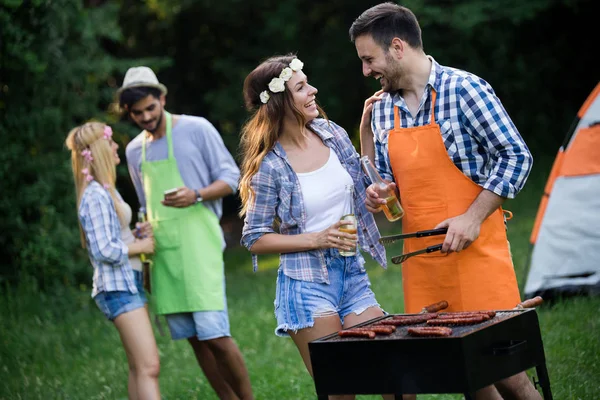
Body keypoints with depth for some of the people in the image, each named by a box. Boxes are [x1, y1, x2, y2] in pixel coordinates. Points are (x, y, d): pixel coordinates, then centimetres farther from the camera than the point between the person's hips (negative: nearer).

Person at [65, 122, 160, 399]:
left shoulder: (106, 190, 14)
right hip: (117, 286, -10)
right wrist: (141, 246, -10)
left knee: (138, 367, 12)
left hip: (128, 282, 10)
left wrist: (138, 234, 6)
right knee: (149, 367, -16)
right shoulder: (95, 196, -16)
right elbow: (104, 251, -22)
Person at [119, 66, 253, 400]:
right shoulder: (134, 150, 16)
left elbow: (231, 179, 0)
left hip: (198, 243, -5)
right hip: (163, 251, 5)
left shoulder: (196, 129, -1)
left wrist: (196, 195, -17)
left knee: (215, 334, -13)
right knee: (194, 338, 4)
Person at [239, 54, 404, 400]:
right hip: (307, 283, -5)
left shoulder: (333, 134, 4)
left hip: (353, 274, 5)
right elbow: (255, 239, -5)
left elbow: (364, 189, 20)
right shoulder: (270, 167, -10)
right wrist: (317, 239, -15)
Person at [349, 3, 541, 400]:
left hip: (475, 248, -6)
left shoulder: (463, 88, -8)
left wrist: (472, 218, -16)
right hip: (421, 253, 6)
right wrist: (381, 193, -1)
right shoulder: (381, 107, 10)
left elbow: (516, 157, -9)